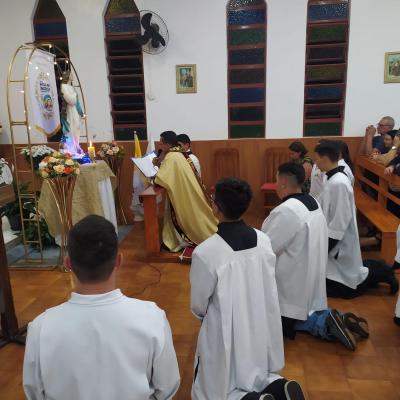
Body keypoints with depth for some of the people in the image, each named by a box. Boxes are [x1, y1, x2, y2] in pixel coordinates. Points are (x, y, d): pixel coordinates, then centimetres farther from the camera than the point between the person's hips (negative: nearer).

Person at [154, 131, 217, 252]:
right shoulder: (178, 153, 9)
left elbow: (162, 178, -26)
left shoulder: (171, 156, -20)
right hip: (187, 191, 9)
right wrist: (159, 163, 3)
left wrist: (153, 177, -6)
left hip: (183, 193, -9)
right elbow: (169, 173, 16)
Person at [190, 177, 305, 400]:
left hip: (226, 336, -5)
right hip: (262, 331, 5)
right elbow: (268, 291, 2)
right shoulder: (264, 241, -10)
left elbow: (198, 306, -10)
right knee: (260, 378, 30)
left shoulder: (205, 252, -25)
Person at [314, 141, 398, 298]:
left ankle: (378, 273, 13)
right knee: (321, 281, 18)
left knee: (331, 288, 4)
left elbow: (339, 223, -25)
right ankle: (376, 271, 24)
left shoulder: (338, 184, -25)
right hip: (333, 242, 9)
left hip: (338, 245, -9)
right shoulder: (334, 179, 4)